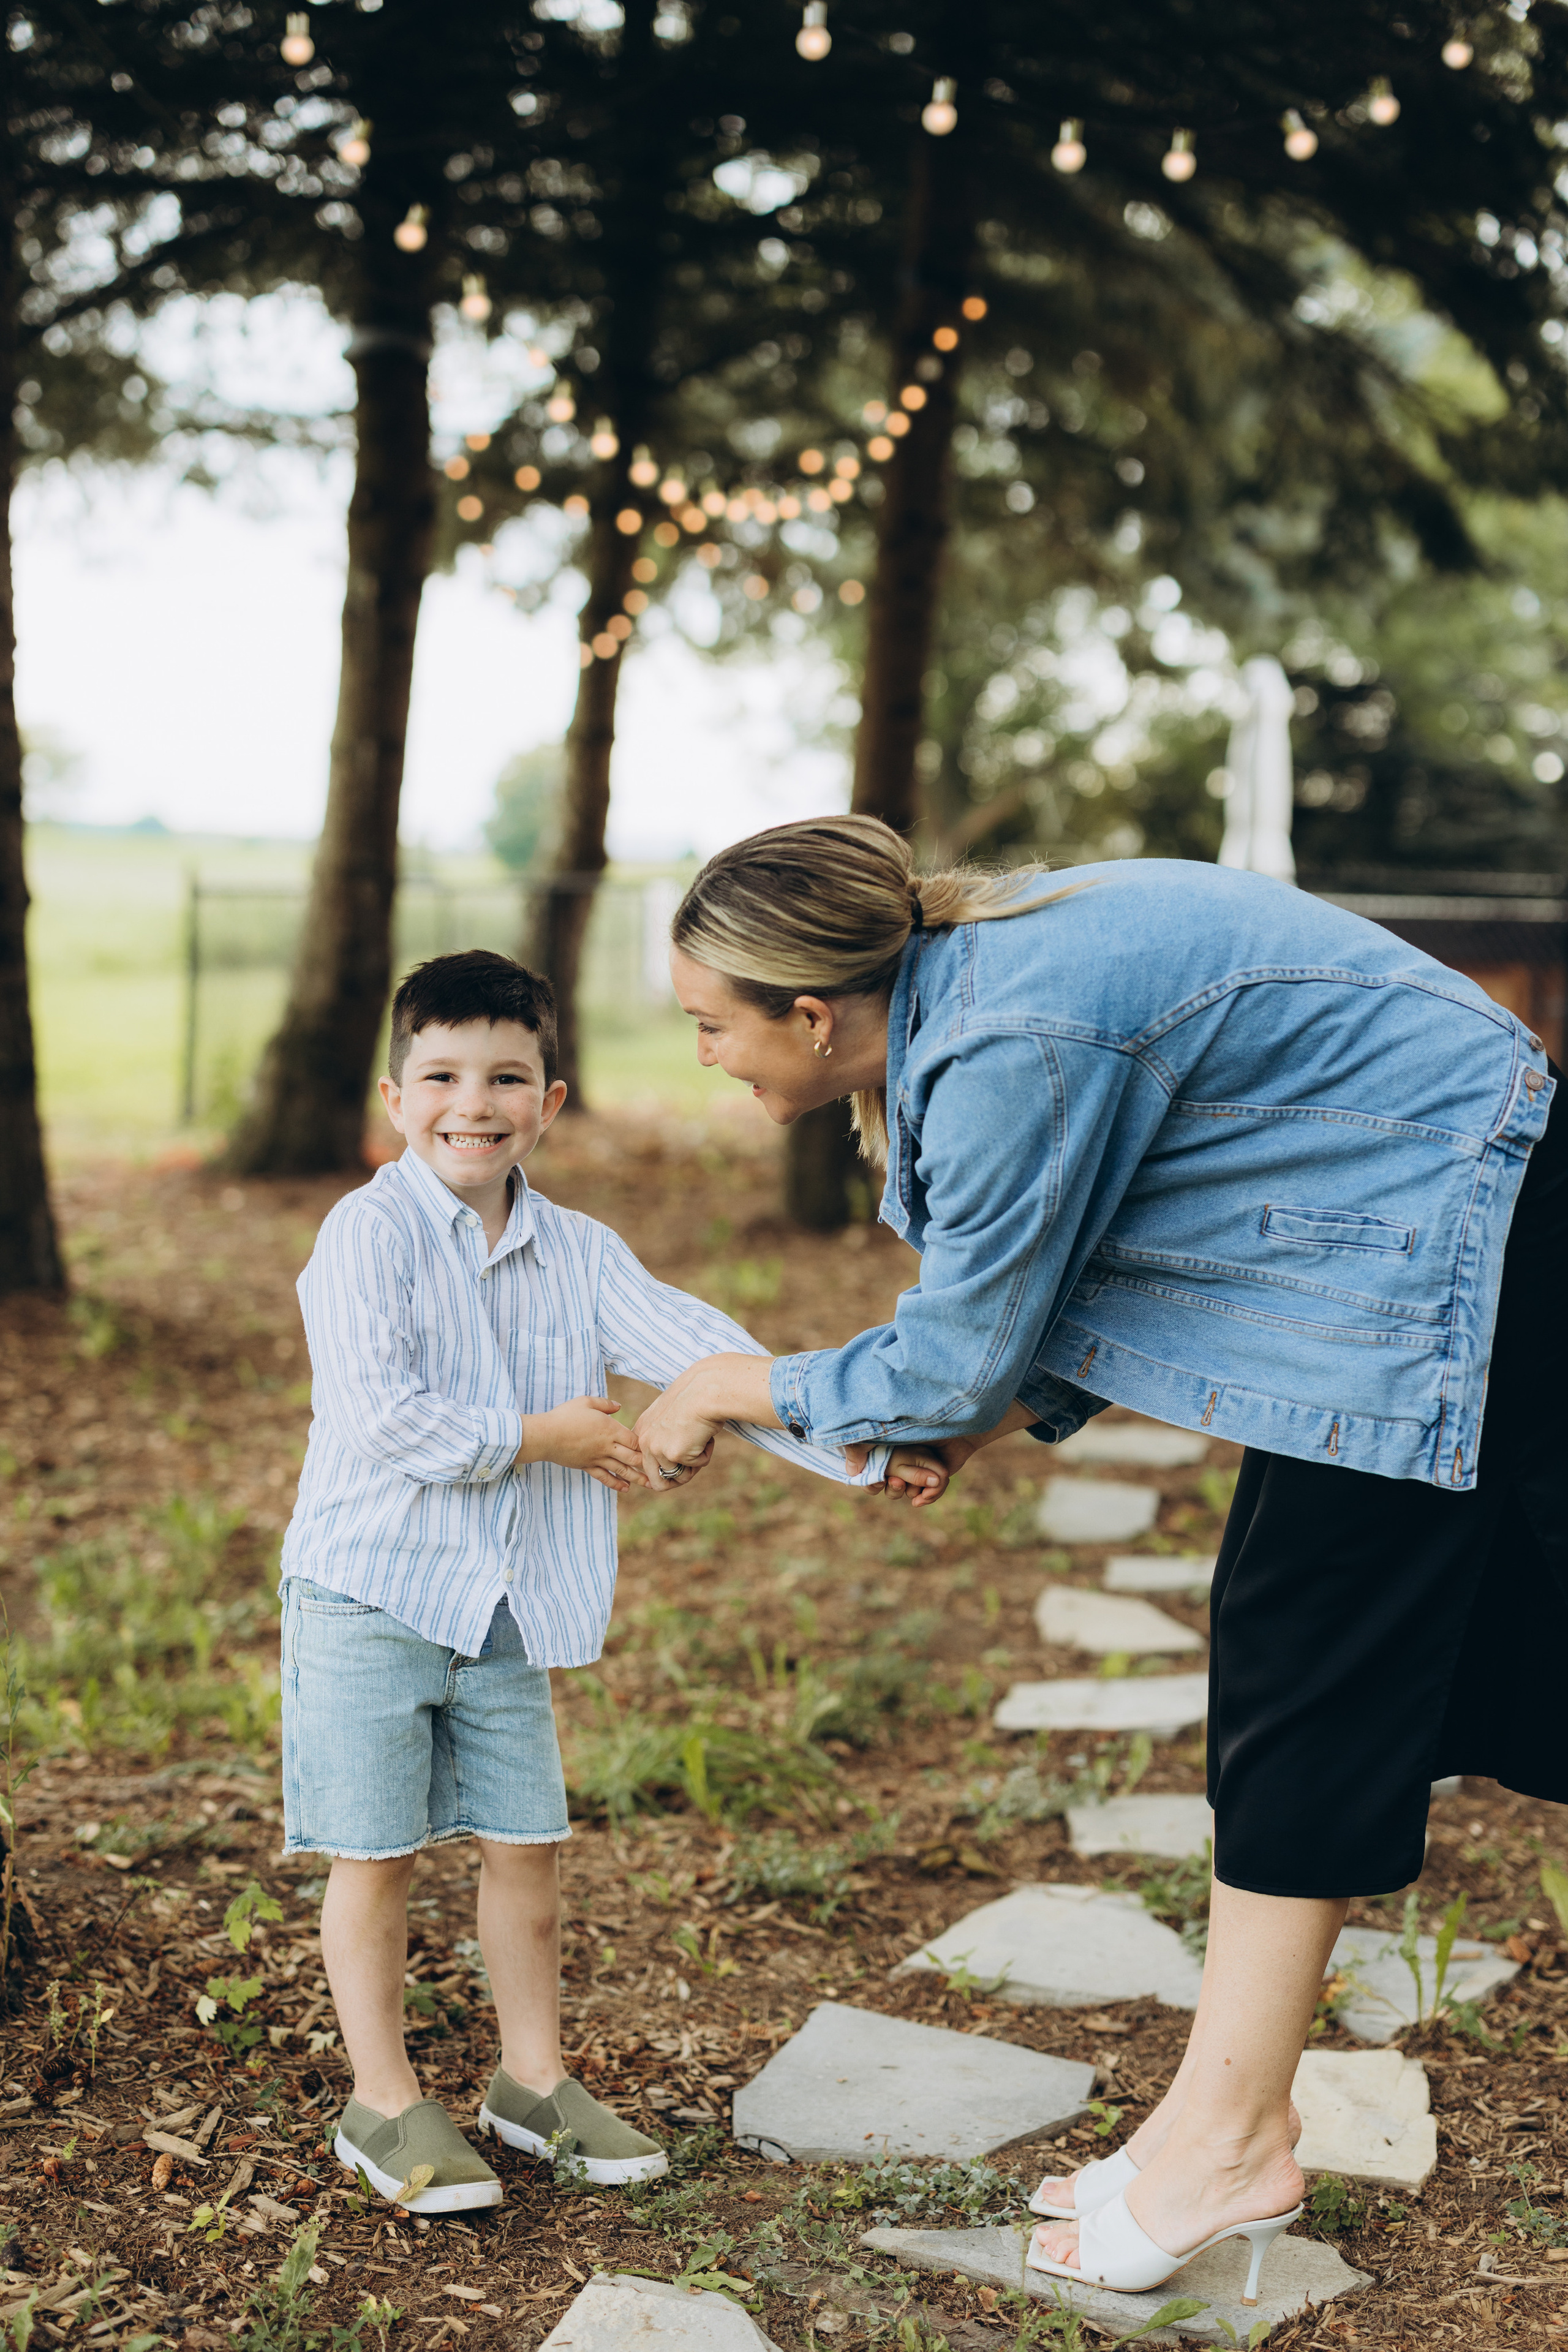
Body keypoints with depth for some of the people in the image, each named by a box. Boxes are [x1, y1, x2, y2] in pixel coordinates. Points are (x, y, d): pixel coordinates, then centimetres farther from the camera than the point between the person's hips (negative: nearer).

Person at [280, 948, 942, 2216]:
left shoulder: (578, 1253, 3)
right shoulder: (369, 1233, -12)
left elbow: (701, 1351, -7)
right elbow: (379, 1414, -23)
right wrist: (543, 1437, -15)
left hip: (509, 1605, 5)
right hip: (372, 1592, -5)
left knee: (527, 1842, 12)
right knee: (376, 1855, 5)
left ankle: (534, 2078, 30)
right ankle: (384, 2102, 21)